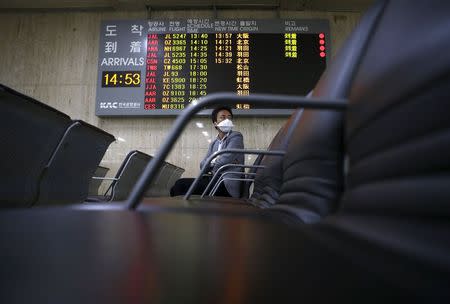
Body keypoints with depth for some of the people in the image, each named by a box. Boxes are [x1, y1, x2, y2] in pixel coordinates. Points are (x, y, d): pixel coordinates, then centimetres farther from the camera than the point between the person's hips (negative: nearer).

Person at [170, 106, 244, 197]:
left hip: (227, 184, -7)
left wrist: (211, 163, 4)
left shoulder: (236, 136, 1)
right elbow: (203, 164, 11)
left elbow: (227, 158, -14)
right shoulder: (213, 144, 21)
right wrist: (213, 161, -8)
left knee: (181, 184, -16)